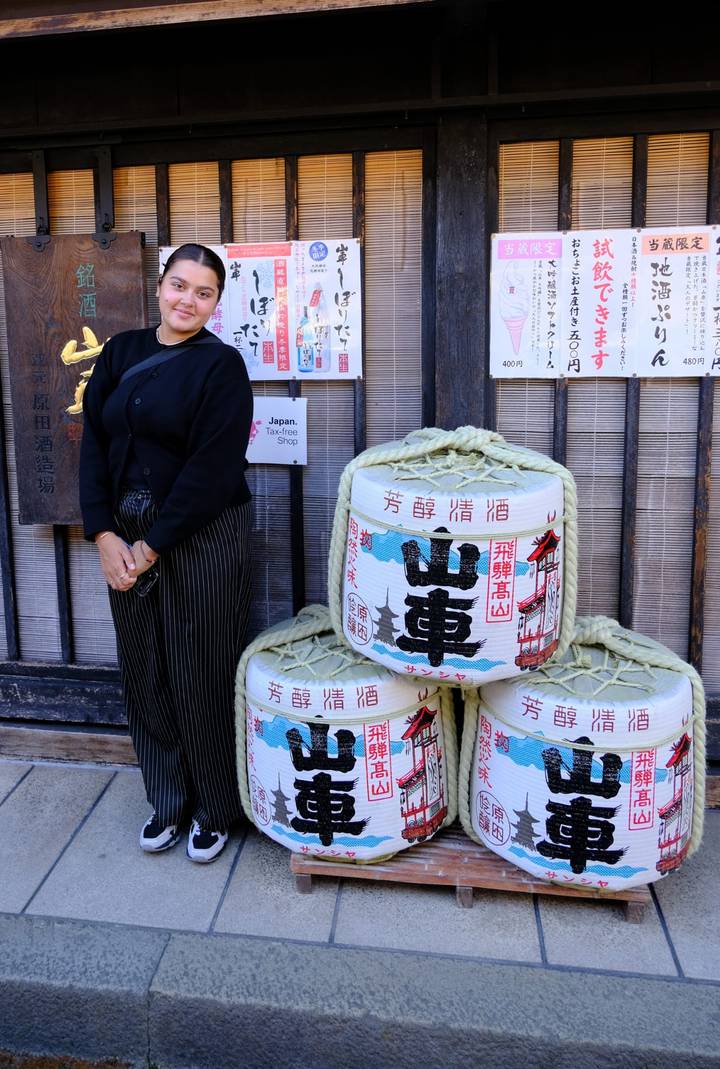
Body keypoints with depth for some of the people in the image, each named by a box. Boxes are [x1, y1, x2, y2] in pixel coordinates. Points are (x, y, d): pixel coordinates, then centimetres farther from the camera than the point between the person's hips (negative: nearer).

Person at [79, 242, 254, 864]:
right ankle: (167, 800, 34)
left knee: (201, 677, 5)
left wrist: (152, 547, -14)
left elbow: (211, 470, -15)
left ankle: (215, 809, 27)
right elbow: (94, 444, 4)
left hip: (203, 538, -5)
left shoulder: (220, 365, -8)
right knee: (144, 674, 13)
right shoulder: (121, 352, 8)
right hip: (125, 538, 5)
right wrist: (104, 536, -7)